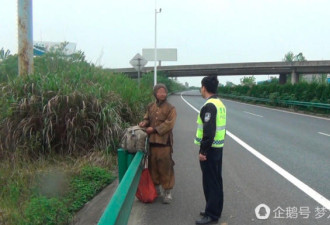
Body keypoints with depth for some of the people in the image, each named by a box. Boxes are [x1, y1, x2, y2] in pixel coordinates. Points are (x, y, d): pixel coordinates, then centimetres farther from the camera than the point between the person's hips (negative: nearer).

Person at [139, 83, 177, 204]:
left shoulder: (170, 108, -6)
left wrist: (154, 129, -18)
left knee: (165, 166, -2)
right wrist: (144, 122, -3)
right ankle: (156, 187, 32)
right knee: (153, 165, 14)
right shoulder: (151, 106, 10)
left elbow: (169, 124, -14)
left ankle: (168, 192, 10)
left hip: (164, 141, -5)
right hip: (151, 140, 5)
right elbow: (147, 118, 21)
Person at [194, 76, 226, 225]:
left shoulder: (209, 106, -19)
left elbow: (209, 131, -25)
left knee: (210, 182, -2)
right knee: (216, 180, 16)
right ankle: (214, 210, 28)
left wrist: (203, 151, -20)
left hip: (210, 149, -10)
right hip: (218, 148, 10)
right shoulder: (220, 104, 12)